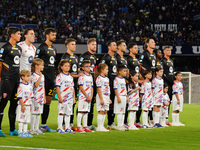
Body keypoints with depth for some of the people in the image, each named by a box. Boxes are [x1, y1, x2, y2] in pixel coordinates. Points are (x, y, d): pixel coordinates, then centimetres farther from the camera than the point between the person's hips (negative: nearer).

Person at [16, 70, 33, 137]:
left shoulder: (30, 86, 12)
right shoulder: (21, 86, -11)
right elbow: (20, 97, -14)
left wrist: (31, 105, 13)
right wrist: (22, 105, -17)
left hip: (28, 105, 7)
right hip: (22, 105, -7)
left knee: (27, 119, 9)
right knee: (21, 119, -4)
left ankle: (25, 132, 15)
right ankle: (20, 132, 1)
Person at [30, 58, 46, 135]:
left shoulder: (42, 75, 14)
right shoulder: (34, 76, -12)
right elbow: (36, 85, -27)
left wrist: (44, 97, 19)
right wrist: (40, 76, -32)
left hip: (41, 98, 8)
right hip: (35, 97, -8)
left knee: (39, 113, 10)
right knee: (34, 113, -4)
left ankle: (36, 128, 16)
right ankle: (32, 129, 2)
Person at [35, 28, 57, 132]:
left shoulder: (54, 49, 18)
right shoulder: (42, 47, -7)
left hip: (51, 78, 8)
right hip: (44, 77, -8)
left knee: (48, 101, 9)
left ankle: (44, 124, 14)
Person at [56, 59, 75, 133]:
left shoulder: (70, 77, 14)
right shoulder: (60, 76, -5)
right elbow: (57, 87, -9)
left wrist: (74, 97, 13)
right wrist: (60, 97, -14)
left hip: (70, 98, 6)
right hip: (63, 98, -6)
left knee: (68, 113, 9)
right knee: (61, 113, -4)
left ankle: (67, 128, 14)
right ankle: (60, 128, 0)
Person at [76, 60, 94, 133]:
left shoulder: (90, 76, 13)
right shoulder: (82, 76, -9)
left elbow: (91, 87, 14)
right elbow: (81, 88, -14)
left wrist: (91, 96, 3)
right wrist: (87, 96, -14)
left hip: (89, 97, 7)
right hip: (83, 96, -7)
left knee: (86, 112, 10)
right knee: (81, 111, -6)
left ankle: (85, 127, 14)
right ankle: (78, 127, -5)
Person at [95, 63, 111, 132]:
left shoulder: (107, 78, 15)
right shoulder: (99, 78, -11)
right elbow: (99, 89, -16)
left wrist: (109, 98, 18)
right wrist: (101, 99, -19)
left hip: (106, 97, 9)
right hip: (101, 96, -9)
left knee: (105, 112, 8)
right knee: (101, 112, -8)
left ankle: (102, 126, 12)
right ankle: (99, 127, -5)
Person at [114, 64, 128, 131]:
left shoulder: (123, 79, 15)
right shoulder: (116, 79, -10)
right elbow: (115, 89, -14)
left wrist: (127, 97, 17)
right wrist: (118, 97, -19)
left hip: (124, 97, 8)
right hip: (119, 97, -8)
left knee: (123, 112, 8)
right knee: (120, 112, -6)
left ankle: (122, 125, 12)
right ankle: (119, 126, -2)